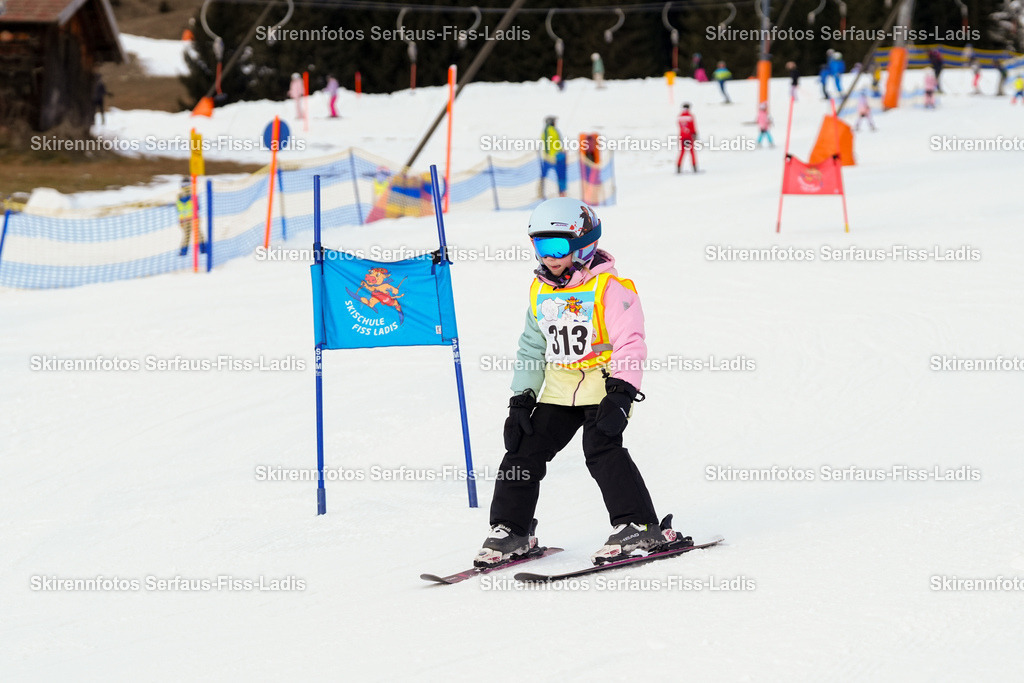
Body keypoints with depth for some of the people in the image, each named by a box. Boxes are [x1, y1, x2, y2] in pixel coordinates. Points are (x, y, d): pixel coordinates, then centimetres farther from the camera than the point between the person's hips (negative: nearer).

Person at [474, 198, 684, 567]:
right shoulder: (540, 292, 10)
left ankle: (640, 527, -14)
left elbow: (630, 345, -15)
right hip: (558, 391, 7)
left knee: (602, 450, -22)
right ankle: (509, 531, 15)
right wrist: (521, 400, 12)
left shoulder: (609, 287, -10)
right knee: (525, 451, 3)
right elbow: (531, 349, 19)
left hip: (604, 385, -7)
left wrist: (620, 395, -24)